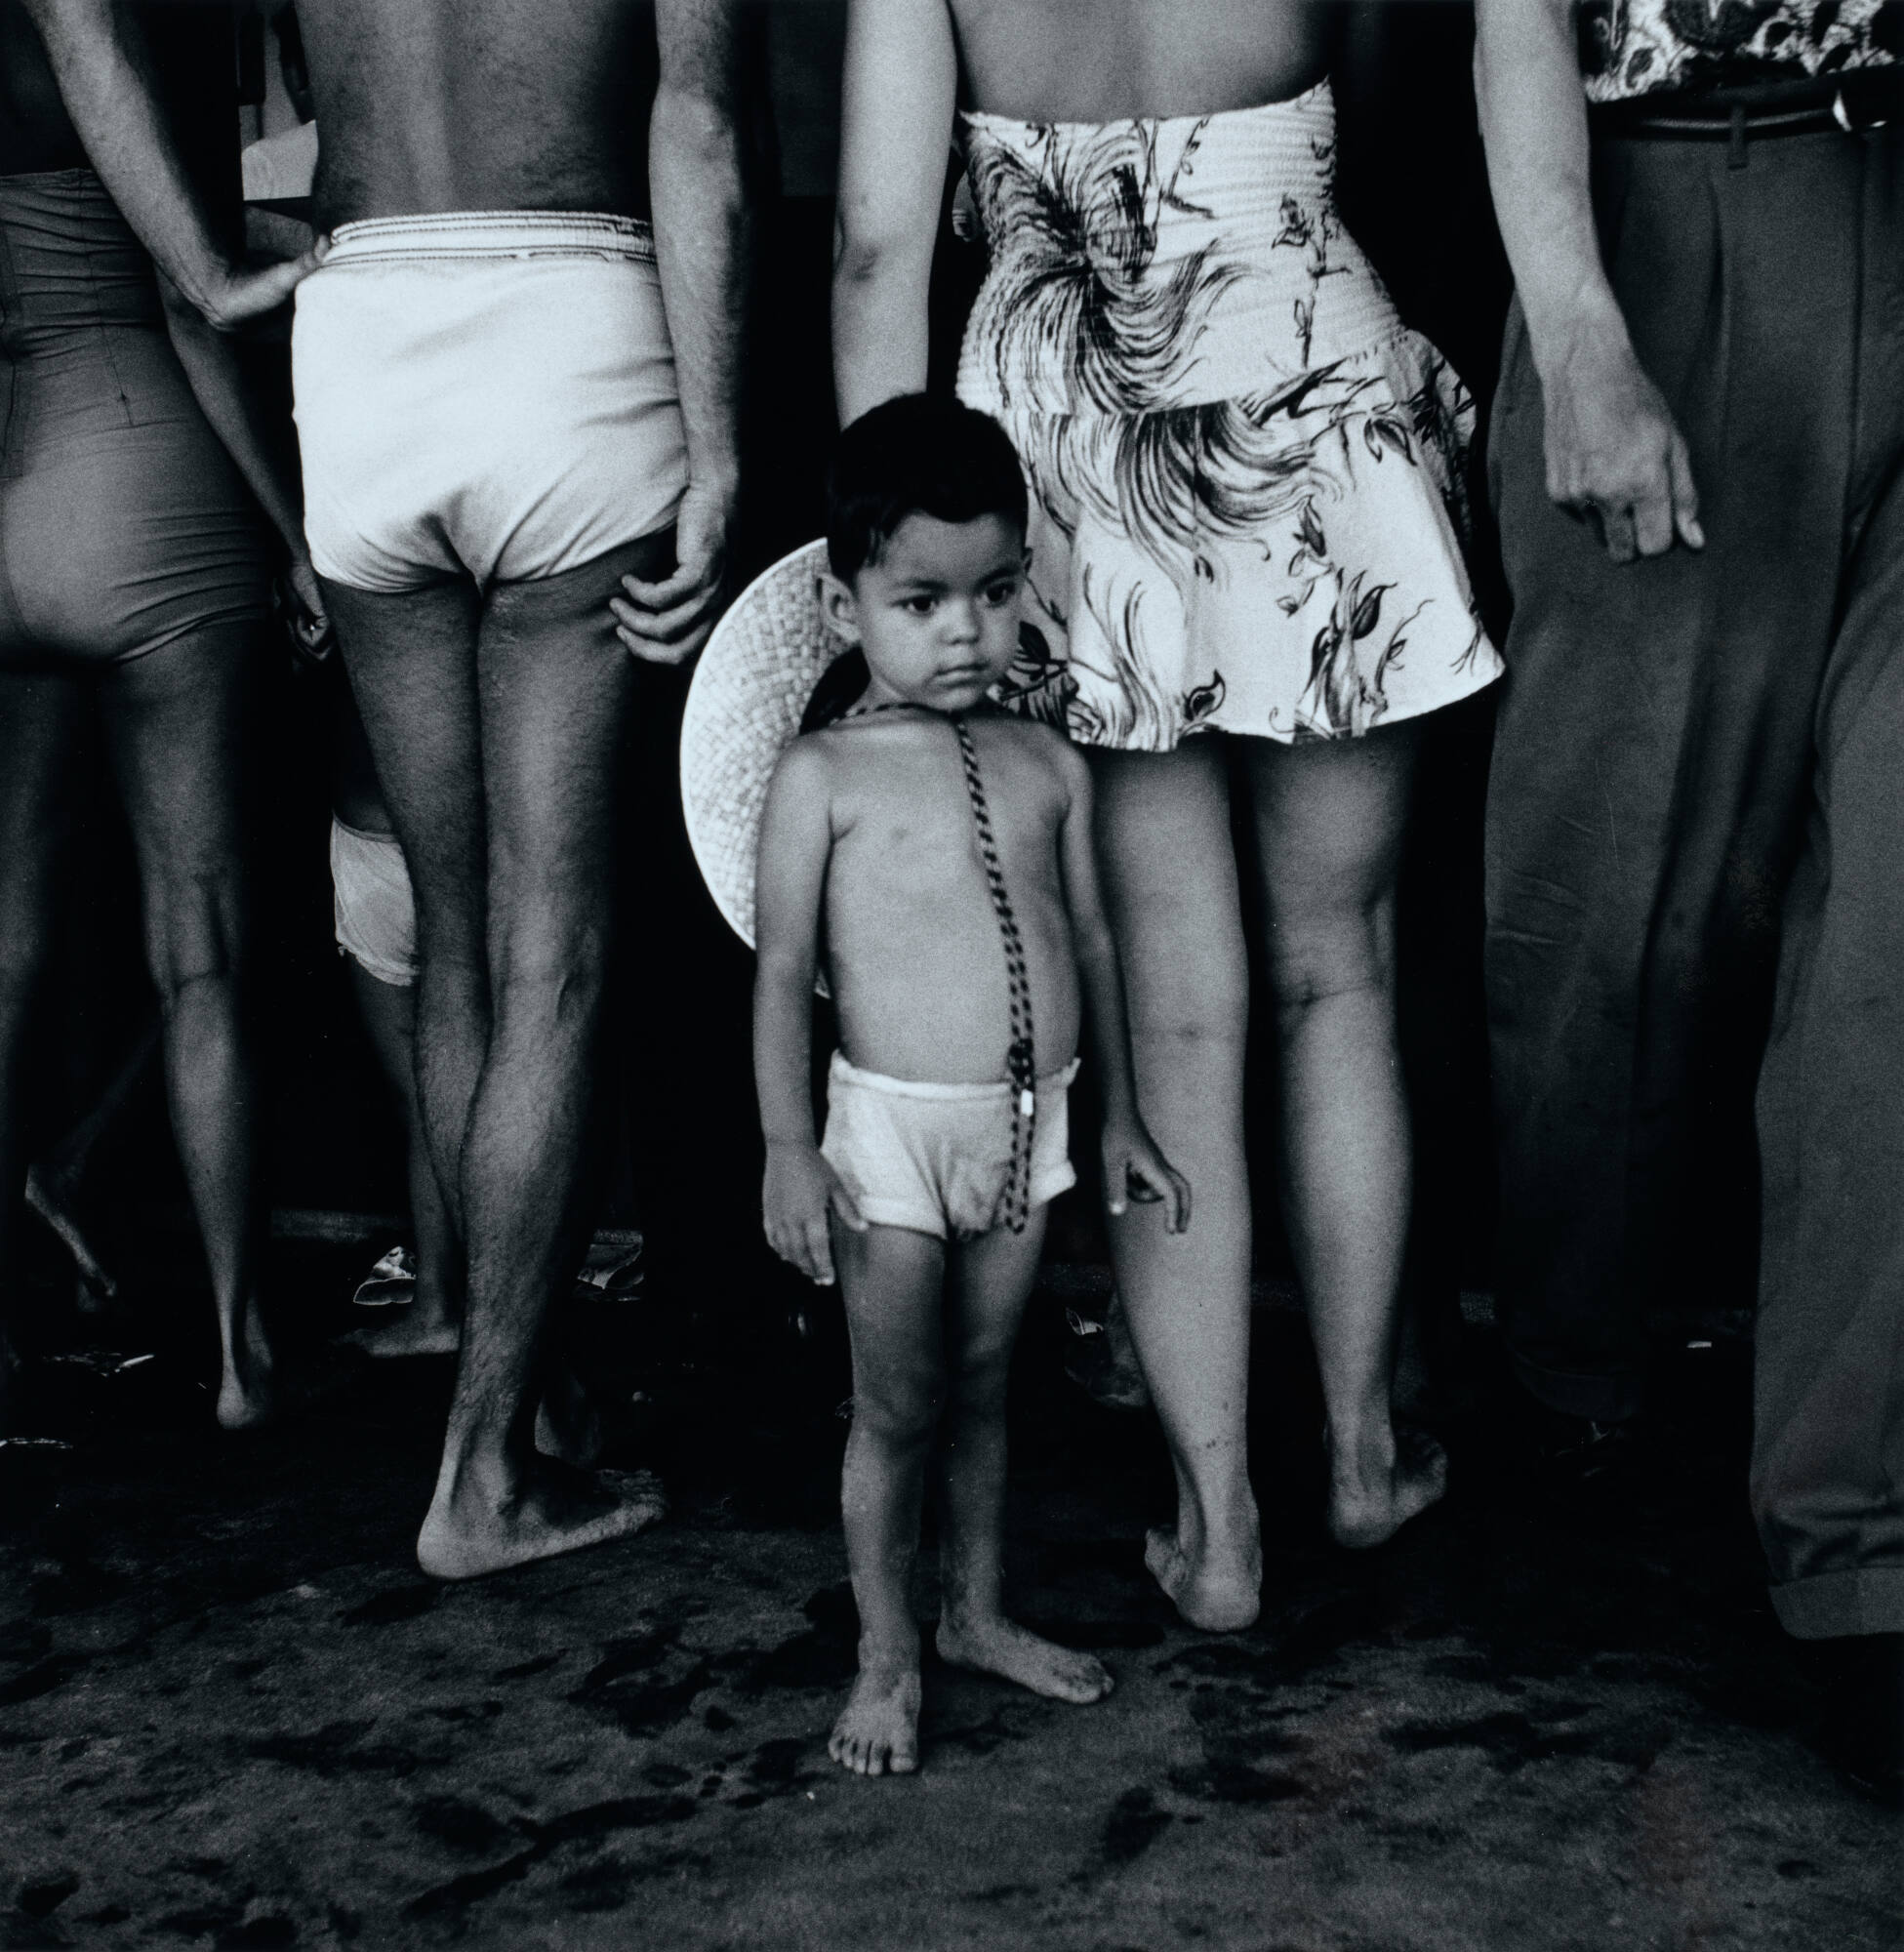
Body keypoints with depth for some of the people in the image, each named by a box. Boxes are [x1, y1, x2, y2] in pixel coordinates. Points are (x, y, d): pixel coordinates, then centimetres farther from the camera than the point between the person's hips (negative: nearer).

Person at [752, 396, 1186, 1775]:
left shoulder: (1049, 765, 5)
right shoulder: (826, 776, -7)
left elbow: (1089, 939, 11)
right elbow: (784, 969, -7)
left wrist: (1122, 1117, 13)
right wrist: (790, 1148, -12)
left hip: (1029, 1124, 4)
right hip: (892, 1129, -4)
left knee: (983, 1386, 16)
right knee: (896, 1408, 4)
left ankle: (978, 1614, 32)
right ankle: (887, 1659, 20)